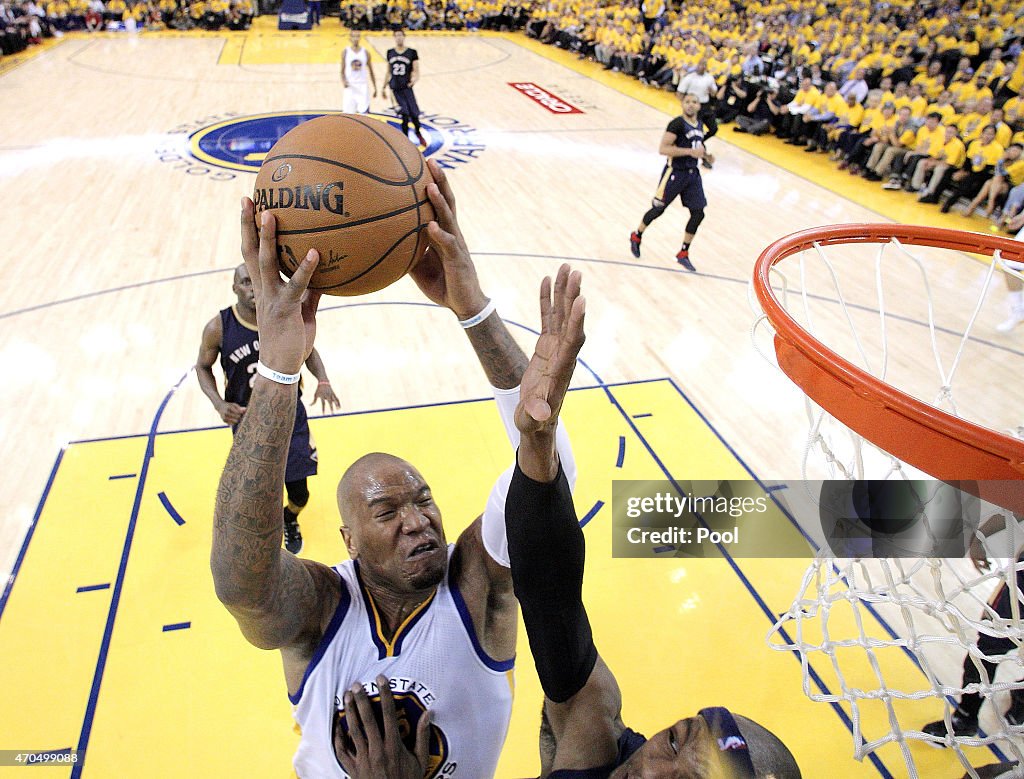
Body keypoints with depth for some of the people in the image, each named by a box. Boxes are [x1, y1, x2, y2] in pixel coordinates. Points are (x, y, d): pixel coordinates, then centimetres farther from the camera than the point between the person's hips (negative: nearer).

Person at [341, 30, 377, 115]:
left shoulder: (365, 52, 3)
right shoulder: (345, 52, 1)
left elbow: (371, 71, 10)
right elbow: (342, 71, 4)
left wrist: (375, 88, 8)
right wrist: (343, 81, -17)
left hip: (362, 86, 0)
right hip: (350, 86, 0)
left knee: (364, 112, -7)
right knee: (348, 113, 2)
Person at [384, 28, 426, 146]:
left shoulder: (412, 52, 0)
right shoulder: (390, 52, 10)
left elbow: (416, 71, -5)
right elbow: (389, 72, 17)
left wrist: (415, 78, -27)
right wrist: (385, 87, 15)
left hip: (407, 86, -1)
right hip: (395, 87, 1)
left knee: (413, 113, -2)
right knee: (405, 113, -6)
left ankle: (418, 133, 25)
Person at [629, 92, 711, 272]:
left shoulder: (700, 125, 9)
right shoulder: (677, 124, -16)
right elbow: (663, 149, -24)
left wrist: (704, 154, 4)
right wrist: (690, 151, -27)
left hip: (692, 173, 7)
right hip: (675, 173, -7)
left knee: (698, 214, 0)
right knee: (658, 209, 7)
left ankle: (683, 255, 11)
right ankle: (636, 237, 33)